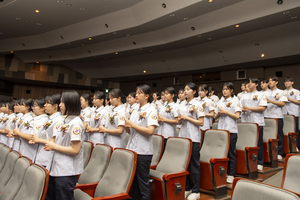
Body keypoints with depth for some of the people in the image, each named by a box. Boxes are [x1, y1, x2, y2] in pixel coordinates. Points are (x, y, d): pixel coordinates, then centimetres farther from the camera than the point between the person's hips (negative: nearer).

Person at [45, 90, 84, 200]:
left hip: (67, 172, -9)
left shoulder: (75, 123, -19)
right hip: (56, 168, 9)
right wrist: (51, 146, 1)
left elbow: (75, 150, -22)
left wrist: (54, 146, -14)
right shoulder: (66, 120, 9)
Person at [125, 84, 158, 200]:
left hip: (143, 151, -7)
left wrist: (132, 125, -14)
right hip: (131, 149, 7)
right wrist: (127, 127, -5)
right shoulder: (135, 111, 13)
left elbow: (150, 131, -19)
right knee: (133, 180, 15)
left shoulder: (151, 110, -7)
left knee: (143, 182, 4)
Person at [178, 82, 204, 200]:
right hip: (182, 137, 6)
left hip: (193, 138, -6)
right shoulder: (182, 106, 12)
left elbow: (201, 123, -10)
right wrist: (180, 119, -3)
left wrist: (187, 117, -14)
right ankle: (186, 188, 25)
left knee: (194, 164, 1)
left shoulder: (197, 105, -5)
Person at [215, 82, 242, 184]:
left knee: (231, 153, 1)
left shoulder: (235, 101, 0)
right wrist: (219, 113, -5)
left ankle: (231, 175, 10)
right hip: (221, 129, 4)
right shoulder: (220, 102, 13)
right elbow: (216, 117, 15)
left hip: (231, 130, -4)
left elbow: (237, 116, -8)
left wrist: (225, 112, -13)